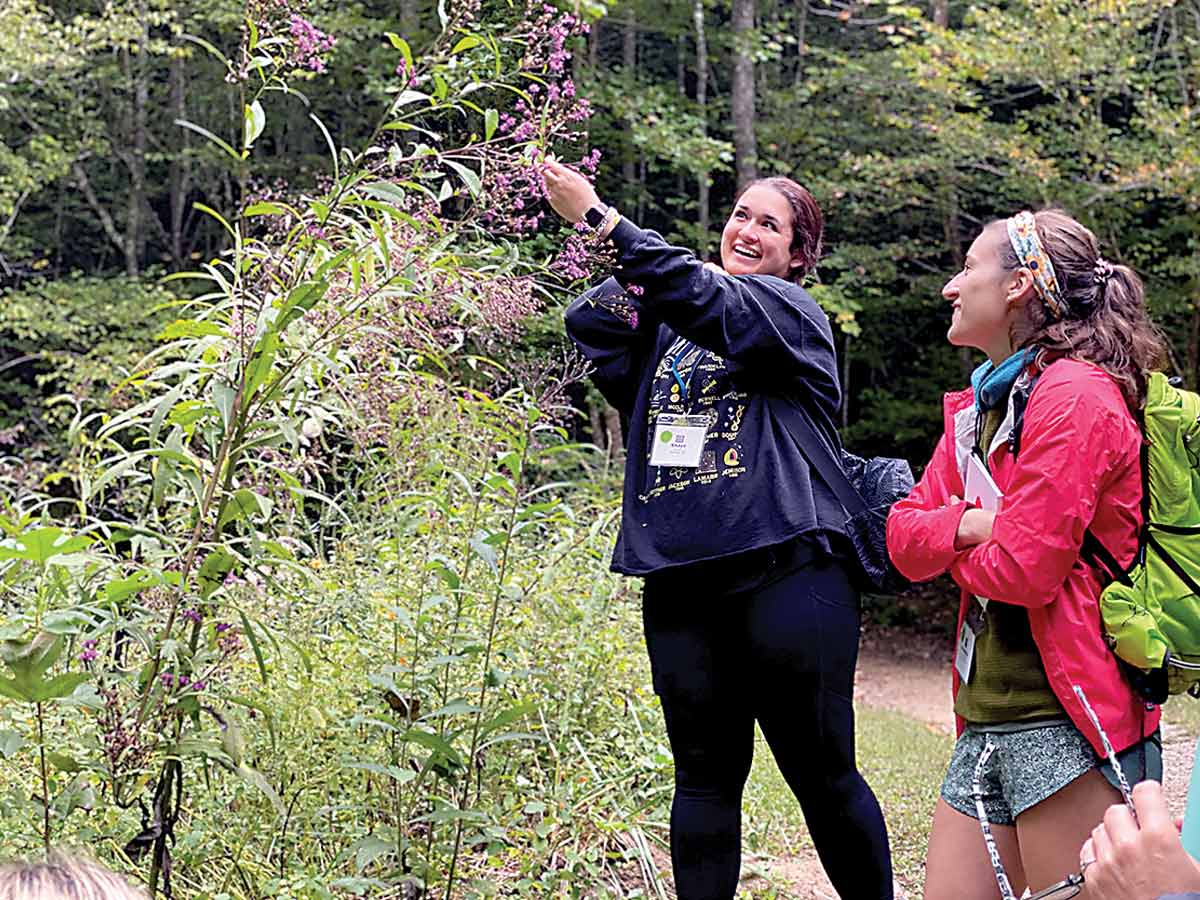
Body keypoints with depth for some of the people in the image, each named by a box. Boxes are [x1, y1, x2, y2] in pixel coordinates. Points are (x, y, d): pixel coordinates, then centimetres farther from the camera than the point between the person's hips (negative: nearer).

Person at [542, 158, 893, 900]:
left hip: (786, 572, -5)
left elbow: (714, 304, -18)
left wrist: (600, 218, -23)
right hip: (681, 580, 5)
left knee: (822, 773, 2)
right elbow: (589, 322, 6)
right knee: (706, 774, 9)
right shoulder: (666, 323, 18)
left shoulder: (791, 309, 0)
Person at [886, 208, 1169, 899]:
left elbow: (1023, 569, -18)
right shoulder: (980, 407, 17)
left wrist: (956, 553, 2)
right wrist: (966, 524, -11)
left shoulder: (1075, 396, -12)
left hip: (1065, 723, -9)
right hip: (986, 724, 9)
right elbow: (904, 540, 10)